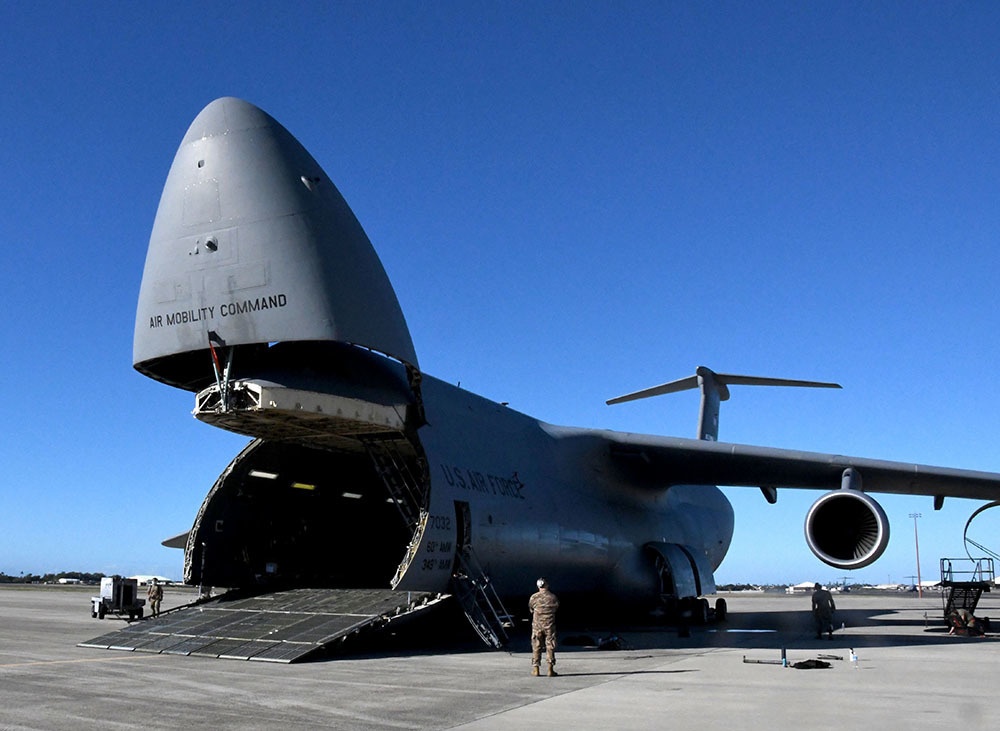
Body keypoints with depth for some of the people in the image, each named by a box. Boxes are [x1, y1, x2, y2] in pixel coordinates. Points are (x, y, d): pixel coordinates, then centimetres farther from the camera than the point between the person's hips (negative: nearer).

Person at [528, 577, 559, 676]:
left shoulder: (533, 597, -4)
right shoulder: (552, 597, -6)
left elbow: (530, 609, 8)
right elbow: (557, 607, 7)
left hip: (537, 624, 1)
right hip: (550, 625, -1)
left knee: (536, 647, 8)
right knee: (550, 647, 5)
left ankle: (535, 669, 9)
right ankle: (550, 669, 2)